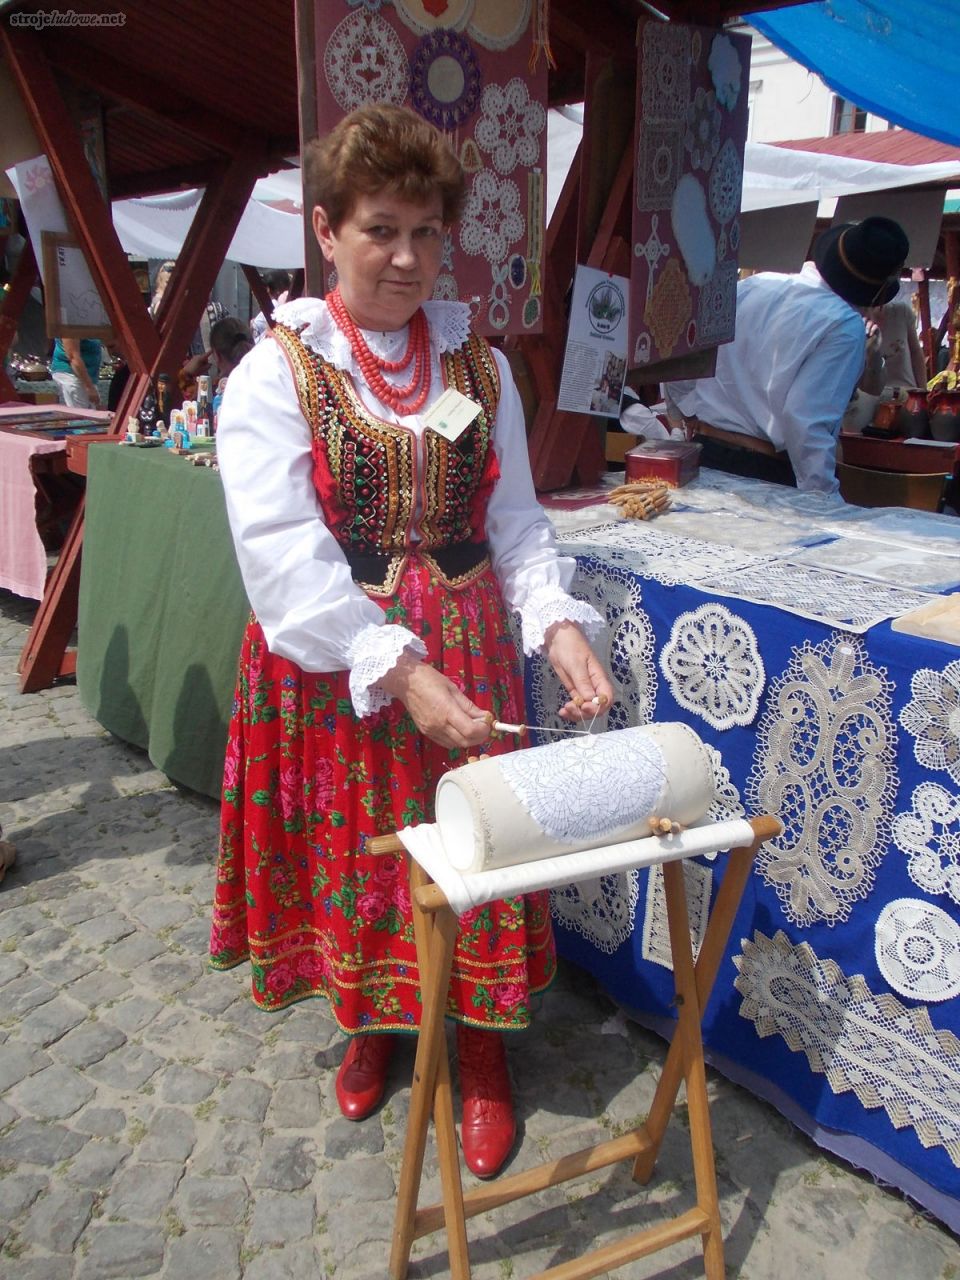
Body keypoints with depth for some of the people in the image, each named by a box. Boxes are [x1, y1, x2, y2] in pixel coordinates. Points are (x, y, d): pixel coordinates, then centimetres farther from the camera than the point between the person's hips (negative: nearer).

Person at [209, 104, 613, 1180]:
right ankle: (369, 1023, 40)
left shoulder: (479, 366, 5)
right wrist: (399, 669, -24)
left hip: (464, 649, 3)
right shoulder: (275, 374, -7)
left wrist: (558, 625, -15)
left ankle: (482, 1056, 30)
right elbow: (283, 553, -17)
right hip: (332, 666, -2)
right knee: (351, 848, 11)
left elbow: (515, 523, 3)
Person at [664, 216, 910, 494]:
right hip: (767, 471, -6)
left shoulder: (754, 284, 4)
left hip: (703, 452, 6)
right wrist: (825, 498, -18)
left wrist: (694, 421, 20)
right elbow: (806, 420, -22)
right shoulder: (845, 327, -13)